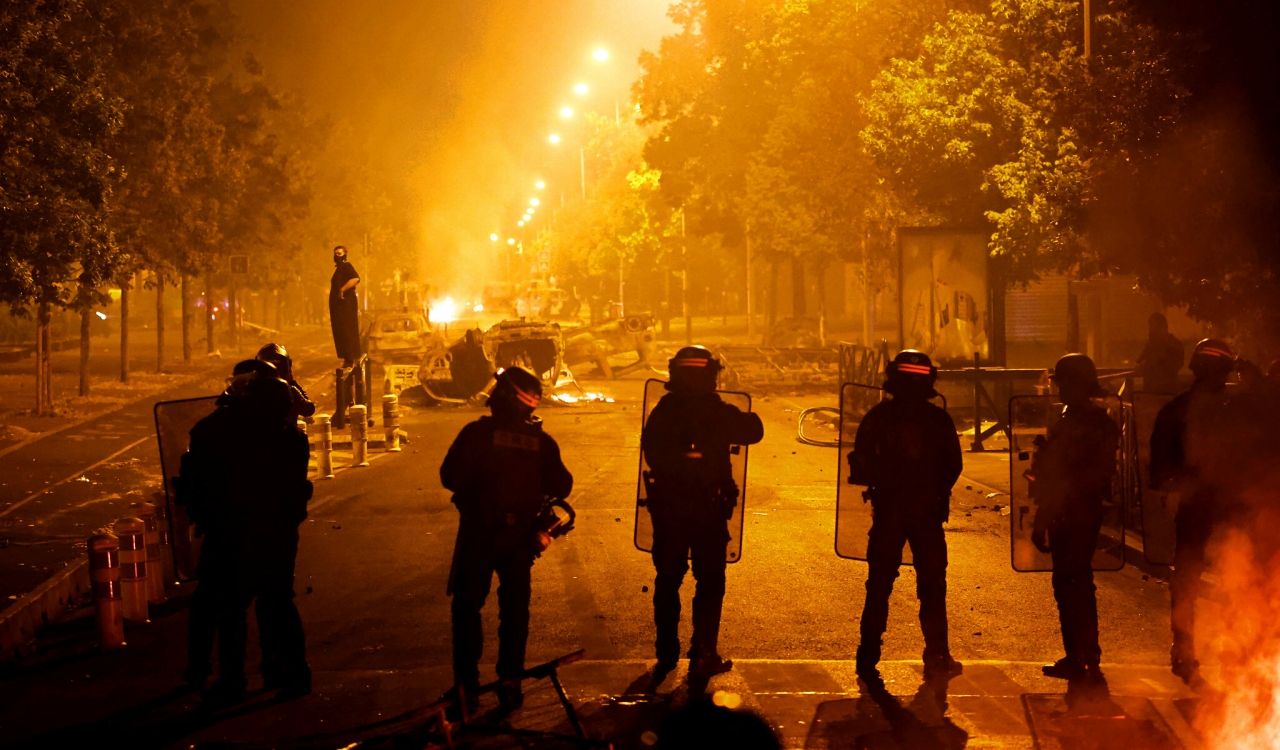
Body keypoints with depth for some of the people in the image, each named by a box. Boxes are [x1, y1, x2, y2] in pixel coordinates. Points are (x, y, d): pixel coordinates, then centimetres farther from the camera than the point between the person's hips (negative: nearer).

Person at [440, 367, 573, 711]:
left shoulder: (477, 433, -13)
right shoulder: (541, 441, -4)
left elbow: (451, 477, -15)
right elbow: (561, 487, -1)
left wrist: (477, 484, 4)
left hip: (479, 533, -3)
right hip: (520, 536, 3)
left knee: (467, 607, 8)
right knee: (515, 609, 14)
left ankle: (467, 684, 4)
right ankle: (511, 684, 14)